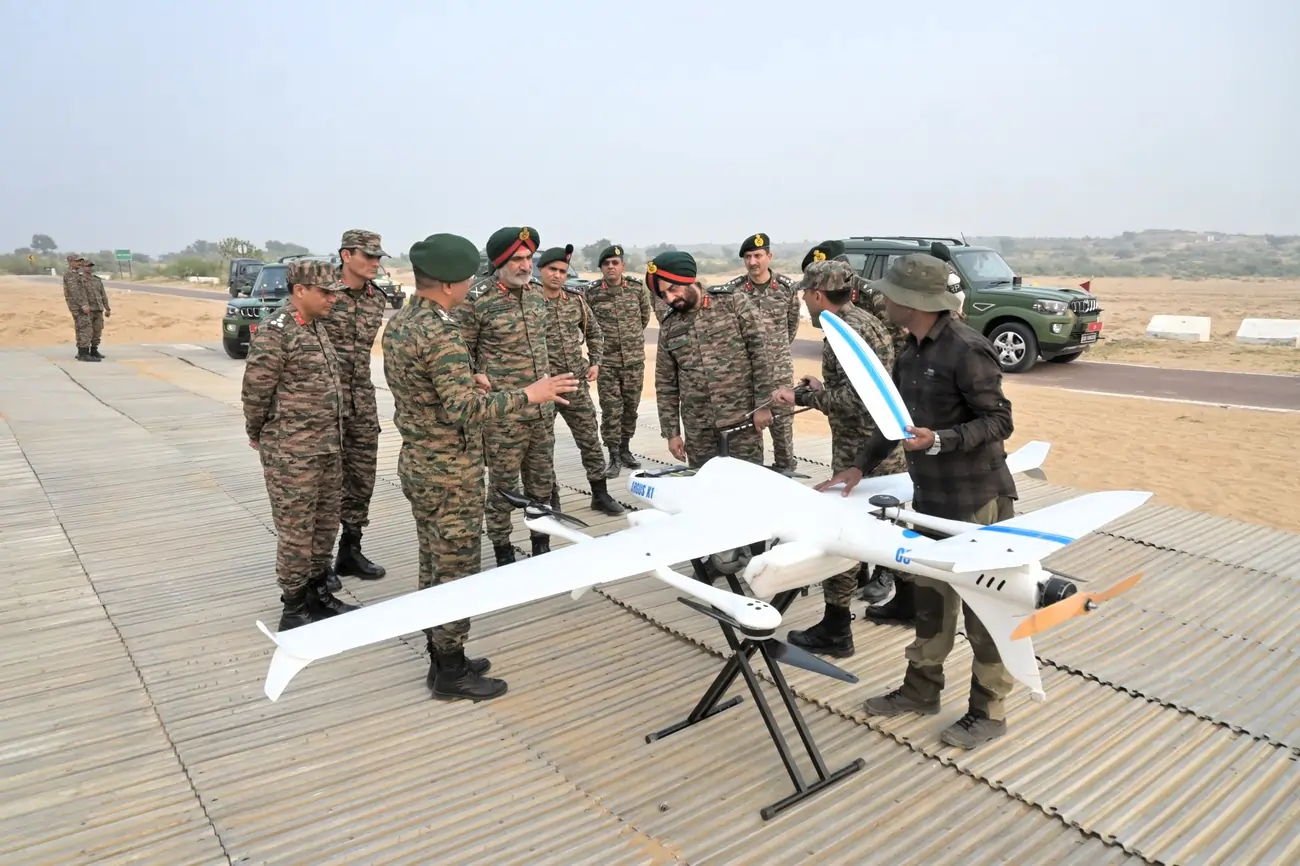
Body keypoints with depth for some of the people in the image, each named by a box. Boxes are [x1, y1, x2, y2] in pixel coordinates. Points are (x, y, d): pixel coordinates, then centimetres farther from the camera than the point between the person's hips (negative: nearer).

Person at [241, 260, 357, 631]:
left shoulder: (317, 327, 10)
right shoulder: (274, 334, -17)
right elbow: (255, 393, -12)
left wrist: (333, 437, 17)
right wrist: (258, 436, 1)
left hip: (328, 448, 8)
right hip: (292, 453, -8)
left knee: (326, 524, 16)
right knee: (296, 531, 2)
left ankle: (317, 593, 30)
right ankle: (294, 608, 15)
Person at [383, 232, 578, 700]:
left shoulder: (398, 322, 7)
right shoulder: (441, 333, -23)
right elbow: (463, 409, -29)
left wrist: (467, 380, 27)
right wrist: (527, 395, -23)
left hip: (417, 462, 10)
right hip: (450, 471, -10)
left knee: (433, 565, 17)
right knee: (457, 571, 2)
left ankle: (440, 657, 28)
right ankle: (451, 672, 13)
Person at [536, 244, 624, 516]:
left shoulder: (576, 299, 5)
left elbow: (594, 332, 17)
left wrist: (595, 363, 6)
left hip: (577, 384, 4)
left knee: (590, 440, 9)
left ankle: (600, 494, 21)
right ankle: (550, 499, 21)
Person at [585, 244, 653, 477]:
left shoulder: (638, 287, -1)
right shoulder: (591, 292, -7)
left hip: (635, 358, 2)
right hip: (606, 360, -2)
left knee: (631, 407, 11)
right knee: (611, 409, -3)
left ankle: (625, 450, 26)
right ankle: (614, 456, 7)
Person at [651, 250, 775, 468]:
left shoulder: (734, 302, -3)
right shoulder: (669, 328, 7)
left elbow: (761, 352, -5)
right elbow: (665, 384, 11)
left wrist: (763, 404, -9)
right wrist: (671, 432, 8)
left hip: (741, 418, -3)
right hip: (698, 429, 3)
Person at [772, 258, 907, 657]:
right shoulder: (868, 320, 12)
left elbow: (852, 400, -25)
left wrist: (801, 396, -18)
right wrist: (822, 387, 16)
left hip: (860, 452, -10)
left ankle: (835, 631, 8)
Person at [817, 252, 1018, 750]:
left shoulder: (966, 350, -19)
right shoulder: (912, 350, 8)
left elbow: (999, 421, -18)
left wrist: (939, 440, -30)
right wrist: (861, 466, 11)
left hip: (976, 498, -8)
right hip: (931, 495, 9)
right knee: (930, 596, 18)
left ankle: (988, 711, 20)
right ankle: (922, 689, 33)